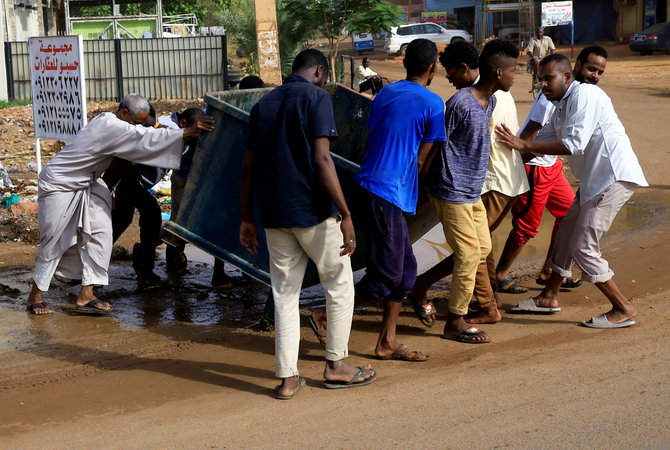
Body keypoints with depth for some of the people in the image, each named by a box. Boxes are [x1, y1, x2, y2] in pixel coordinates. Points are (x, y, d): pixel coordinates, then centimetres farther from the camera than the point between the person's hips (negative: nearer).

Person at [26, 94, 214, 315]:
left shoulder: (109, 122, 3)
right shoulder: (111, 127, -25)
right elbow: (145, 139, -30)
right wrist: (187, 133, -31)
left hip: (85, 186, 9)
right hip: (59, 186, -9)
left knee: (99, 234, -2)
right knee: (53, 241, -2)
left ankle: (86, 296, -3)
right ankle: (35, 297, 14)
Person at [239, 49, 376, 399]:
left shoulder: (263, 104, 14)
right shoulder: (316, 97, -6)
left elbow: (249, 167, 12)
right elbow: (321, 160, -17)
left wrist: (246, 219, 17)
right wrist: (346, 215, -17)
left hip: (274, 215, 6)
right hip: (313, 211, -6)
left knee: (285, 294, 9)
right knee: (339, 285, 11)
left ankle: (288, 377, 8)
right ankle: (335, 365, 16)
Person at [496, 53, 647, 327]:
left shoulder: (584, 94, -14)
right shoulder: (561, 107, 16)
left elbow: (575, 144, -23)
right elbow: (543, 141, 22)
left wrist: (524, 145, -21)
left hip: (614, 176, -10)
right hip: (595, 179, 10)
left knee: (583, 247, -10)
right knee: (566, 233, 18)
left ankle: (623, 309, 1)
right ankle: (549, 297, 33)